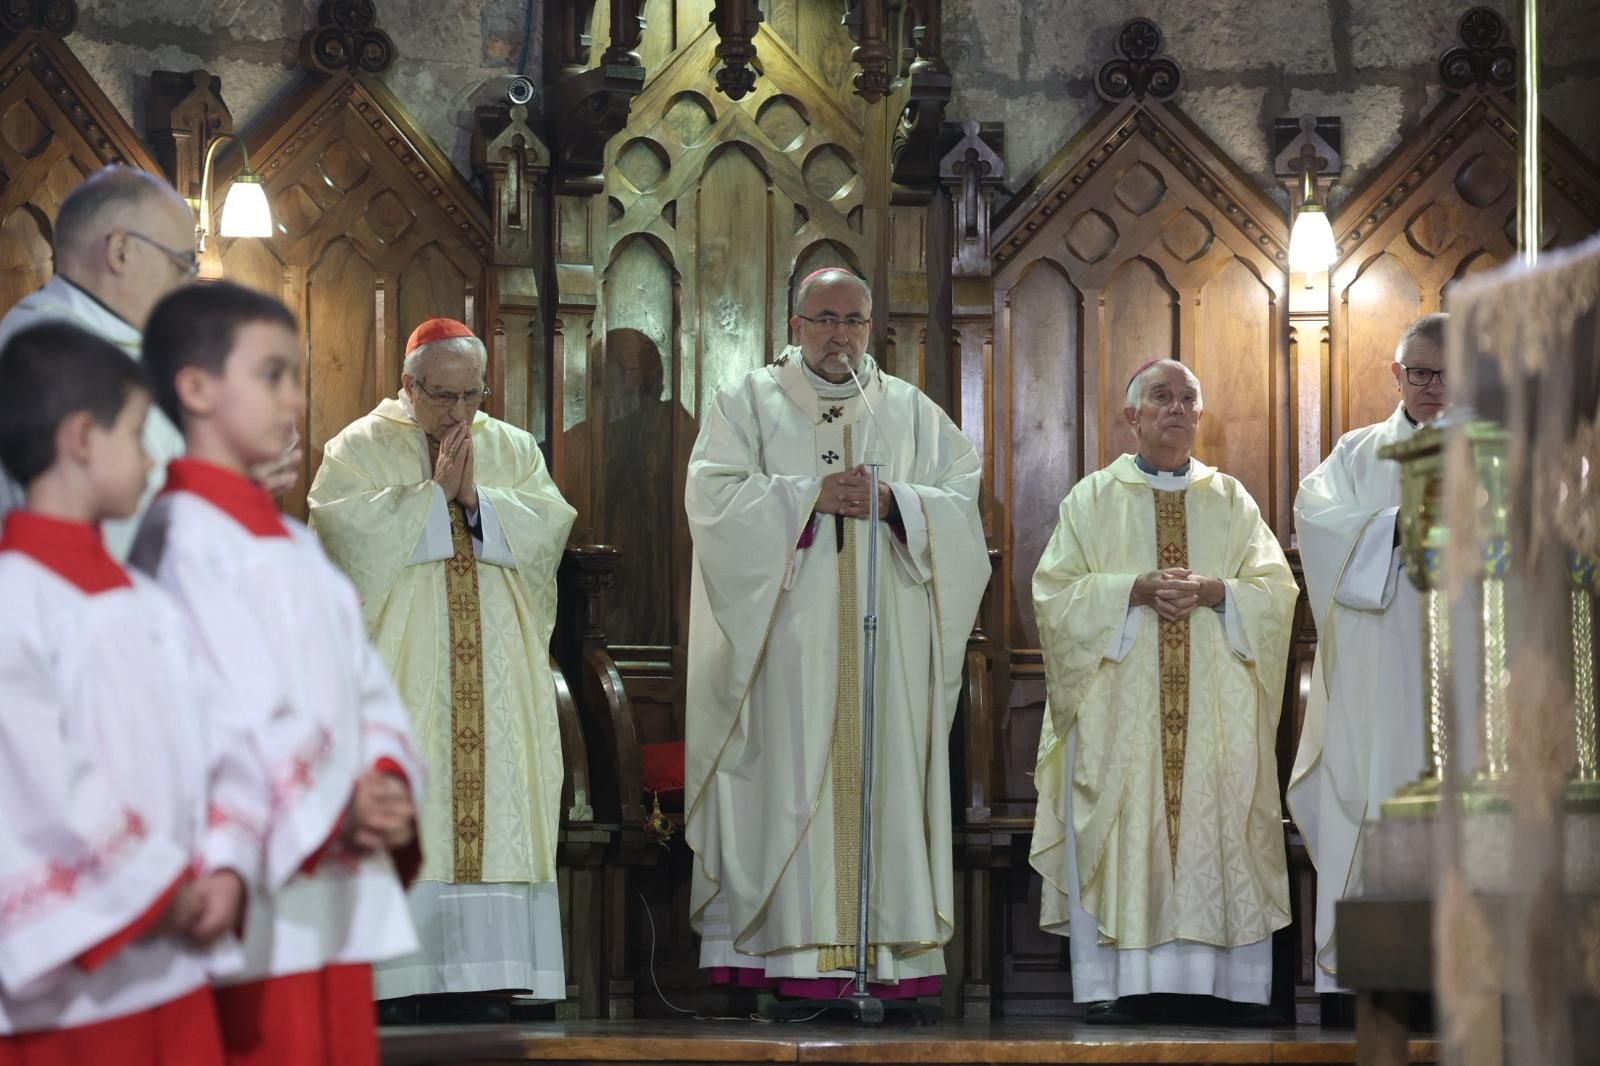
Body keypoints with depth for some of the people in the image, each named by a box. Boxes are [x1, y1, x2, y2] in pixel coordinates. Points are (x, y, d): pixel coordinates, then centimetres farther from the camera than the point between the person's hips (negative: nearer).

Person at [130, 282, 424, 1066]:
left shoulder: (294, 543, 19)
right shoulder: (184, 536, -10)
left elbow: (367, 687, 14)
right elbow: (227, 708, -18)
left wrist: (387, 782, -4)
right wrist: (336, 810, -18)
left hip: (344, 898, 9)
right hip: (265, 899, -9)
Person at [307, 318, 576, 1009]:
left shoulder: (513, 450, 15)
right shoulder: (360, 448, 5)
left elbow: (549, 525, 2)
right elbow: (344, 527, -11)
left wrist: (477, 496, -11)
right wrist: (434, 492, -12)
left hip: (494, 666, 3)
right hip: (399, 664, -3)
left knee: (493, 797, -4)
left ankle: (486, 969, -4)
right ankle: (399, 976, -11)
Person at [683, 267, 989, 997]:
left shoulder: (910, 410, 16)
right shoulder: (749, 401, 9)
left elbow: (962, 500, 8)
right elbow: (712, 496, -5)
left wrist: (892, 502, -10)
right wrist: (811, 494, -13)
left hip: (886, 629, 2)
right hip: (788, 628, -2)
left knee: (886, 768, -3)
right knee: (793, 770, -9)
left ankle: (894, 946, -3)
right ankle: (797, 948, -11)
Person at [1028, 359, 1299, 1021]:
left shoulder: (1231, 500, 14)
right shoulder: (1094, 499, 10)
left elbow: (1277, 589, 6)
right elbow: (1054, 592, 0)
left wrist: (1215, 591, -12)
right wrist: (1134, 590, -14)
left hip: (1214, 705, 2)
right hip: (1119, 704, -1)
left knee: (1219, 832, -5)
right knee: (1119, 835, -8)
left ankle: (1218, 979, -4)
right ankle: (1117, 984, -8)